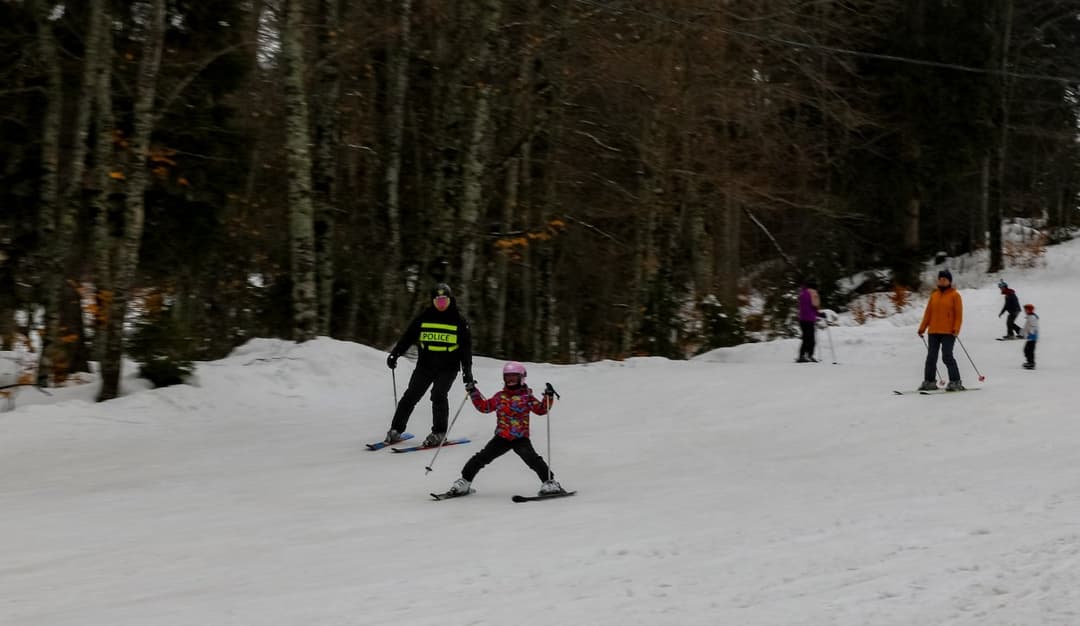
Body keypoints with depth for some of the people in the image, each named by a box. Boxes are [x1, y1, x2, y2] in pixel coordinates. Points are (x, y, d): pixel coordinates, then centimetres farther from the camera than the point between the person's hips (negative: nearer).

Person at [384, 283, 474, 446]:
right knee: (410, 396, -3)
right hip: (425, 364, 2)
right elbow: (408, 336, 6)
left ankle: (439, 433, -8)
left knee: (438, 395, -19)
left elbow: (466, 347, 2)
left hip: (448, 367, -2)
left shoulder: (459, 320, 2)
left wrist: (467, 370, -6)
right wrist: (395, 353, -6)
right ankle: (396, 430, 3)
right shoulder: (424, 317, 6)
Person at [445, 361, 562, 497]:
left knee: (532, 458, -23)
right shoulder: (500, 396, 11)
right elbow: (484, 406, 16)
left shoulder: (526, 396, 2)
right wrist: (474, 393, 9)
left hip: (521, 437, -3)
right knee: (482, 457, -1)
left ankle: (549, 482, -14)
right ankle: (465, 480, 10)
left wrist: (548, 397, -17)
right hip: (502, 436, 3)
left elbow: (541, 409, -2)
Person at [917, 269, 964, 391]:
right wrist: (922, 328, 9)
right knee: (931, 357, 6)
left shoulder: (954, 295, -1)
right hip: (934, 332, 5)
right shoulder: (934, 295, 13)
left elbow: (959, 314, -4)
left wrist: (956, 329, -15)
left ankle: (955, 382, -3)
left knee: (947, 357, -10)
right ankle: (929, 381, 13)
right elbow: (928, 313, 15)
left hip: (948, 332, -5)